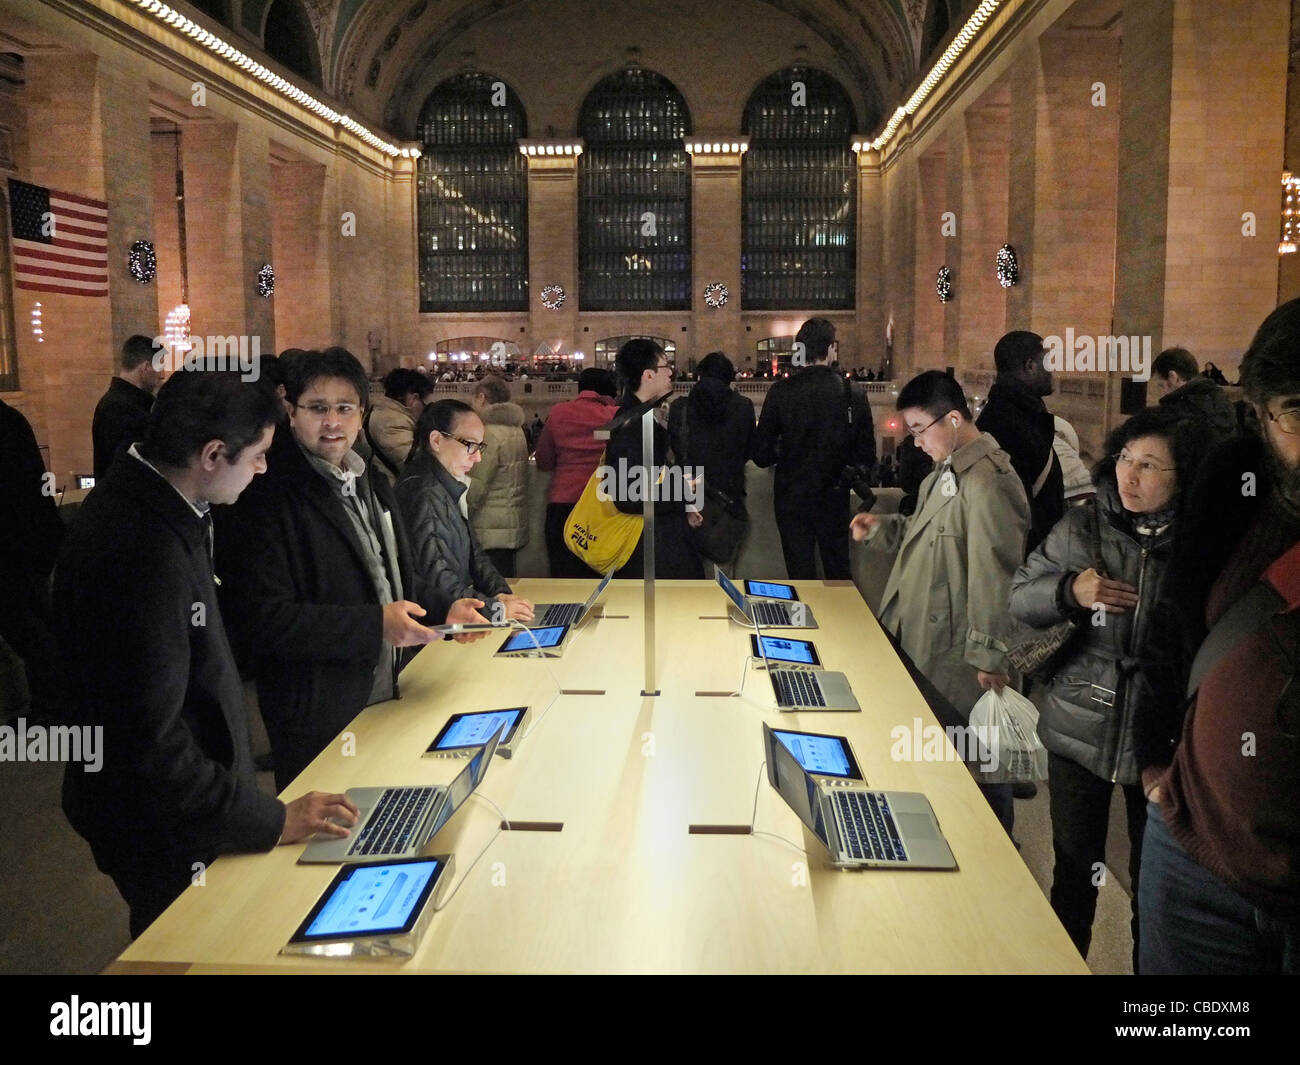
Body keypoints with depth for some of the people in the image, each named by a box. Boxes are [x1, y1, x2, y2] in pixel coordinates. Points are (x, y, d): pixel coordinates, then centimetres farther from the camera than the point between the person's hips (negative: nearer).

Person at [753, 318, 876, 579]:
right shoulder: (853, 394, -8)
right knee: (838, 570, 17)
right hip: (835, 497, 1)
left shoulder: (782, 391, -12)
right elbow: (866, 452, -1)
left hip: (792, 496, -1)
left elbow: (761, 454, -9)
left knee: (800, 572, 8)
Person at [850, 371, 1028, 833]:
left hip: (956, 656, -9)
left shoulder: (986, 483, -23)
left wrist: (990, 656, -20)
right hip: (922, 639, 10)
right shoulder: (948, 469, 10)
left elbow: (994, 575, -23)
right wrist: (884, 526, 6)